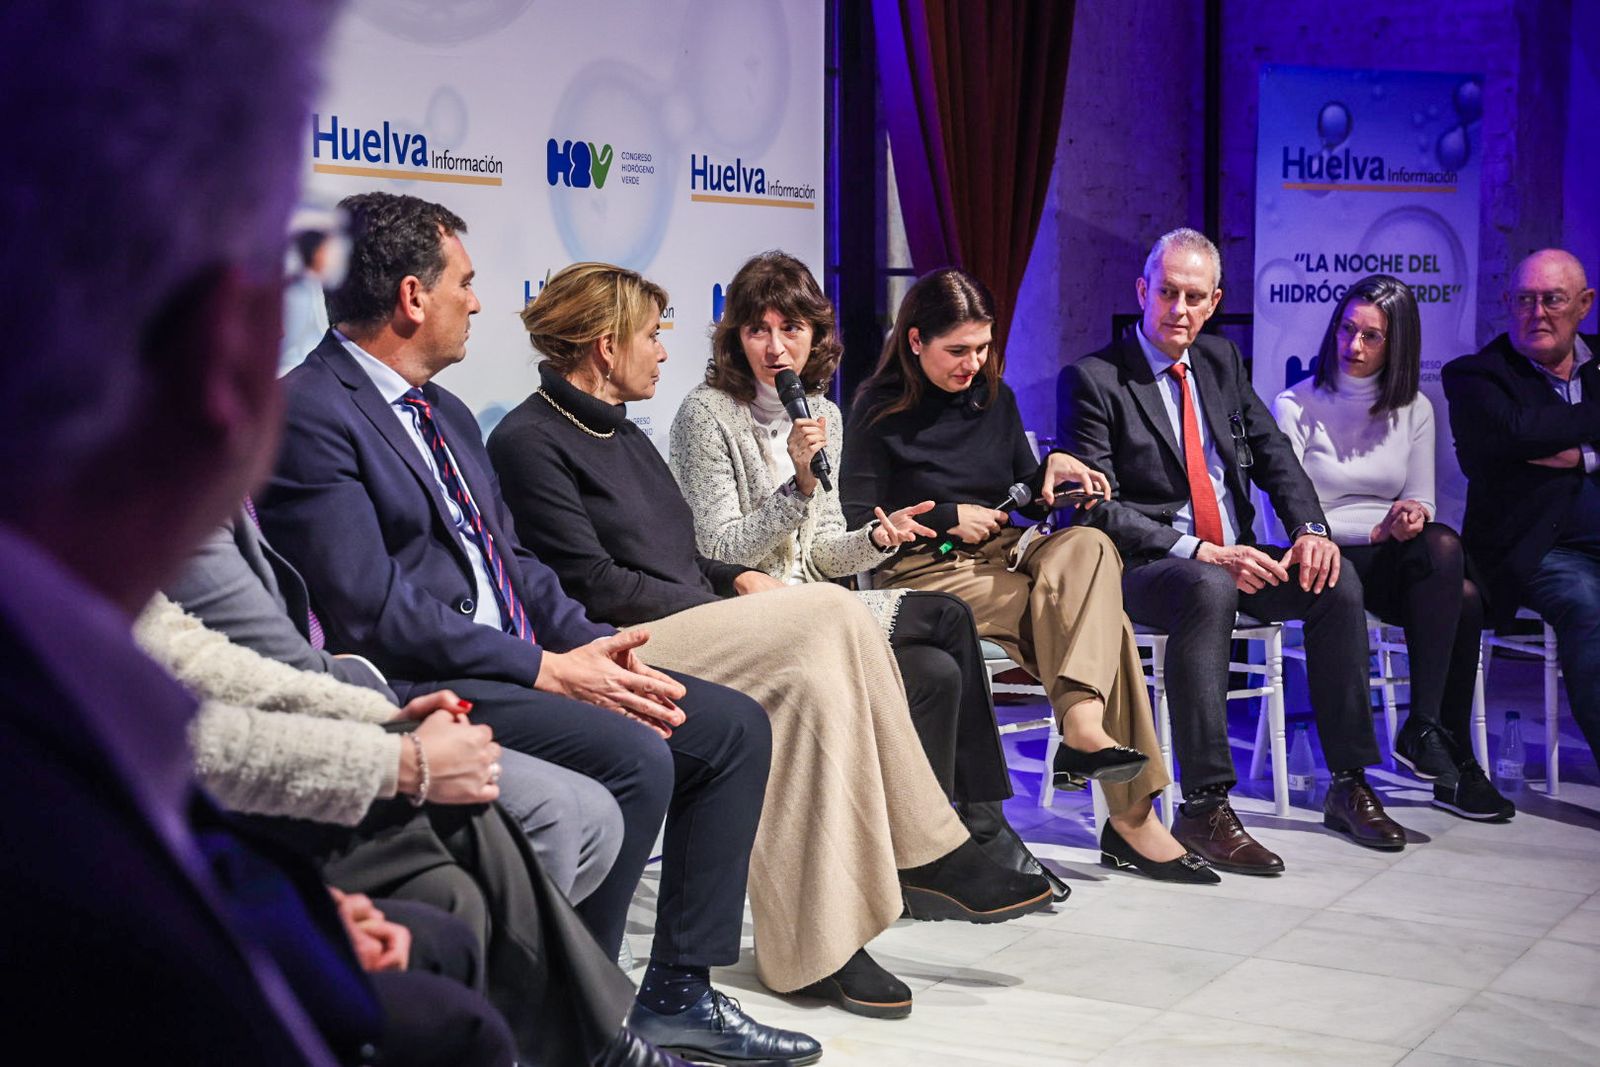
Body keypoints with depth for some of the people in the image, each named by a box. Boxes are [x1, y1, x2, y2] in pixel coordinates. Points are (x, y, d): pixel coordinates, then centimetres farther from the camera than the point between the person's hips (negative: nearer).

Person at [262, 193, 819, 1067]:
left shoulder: (445, 414, 19)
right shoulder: (310, 413, -12)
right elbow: (374, 610, -20)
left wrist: (594, 645, 0)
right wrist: (545, 669, -18)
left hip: (508, 665, 10)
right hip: (418, 689, -10)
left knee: (733, 726, 3)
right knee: (633, 756, -28)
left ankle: (679, 991, 9)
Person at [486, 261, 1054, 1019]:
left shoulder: (617, 431, 23)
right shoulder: (530, 440, -5)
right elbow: (596, 586, -13)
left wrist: (738, 578, 3)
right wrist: (728, 605, -12)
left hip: (685, 629, 8)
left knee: (813, 679, -22)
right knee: (831, 614, -23)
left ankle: (816, 947, -21)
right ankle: (930, 857, -15)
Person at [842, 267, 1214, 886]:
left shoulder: (994, 398, 15)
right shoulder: (880, 411, -2)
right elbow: (856, 524, -6)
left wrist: (1051, 472, -3)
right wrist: (949, 519, -9)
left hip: (1005, 555, 5)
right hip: (926, 571, -5)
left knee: (1088, 545, -31)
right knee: (1095, 615, -26)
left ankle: (1083, 724, -43)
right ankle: (1131, 817, -33)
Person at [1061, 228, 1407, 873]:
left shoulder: (1223, 361, 15)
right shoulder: (1093, 379, -6)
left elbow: (1275, 457, 11)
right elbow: (1099, 508, -14)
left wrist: (1310, 528, -10)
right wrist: (1199, 553, -23)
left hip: (1234, 556, 6)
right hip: (1146, 569, -6)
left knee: (1338, 582, -18)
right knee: (1209, 590, -38)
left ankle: (1349, 785, -7)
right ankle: (1203, 807, -35)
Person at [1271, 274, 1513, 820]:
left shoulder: (1414, 409, 14)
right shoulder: (1295, 406, 1)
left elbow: (1423, 504, 14)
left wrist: (1415, 514, -12)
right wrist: (1375, 531, -15)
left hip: (1395, 556, 5)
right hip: (1328, 559, -4)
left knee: (1464, 597, -31)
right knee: (1445, 547, -32)